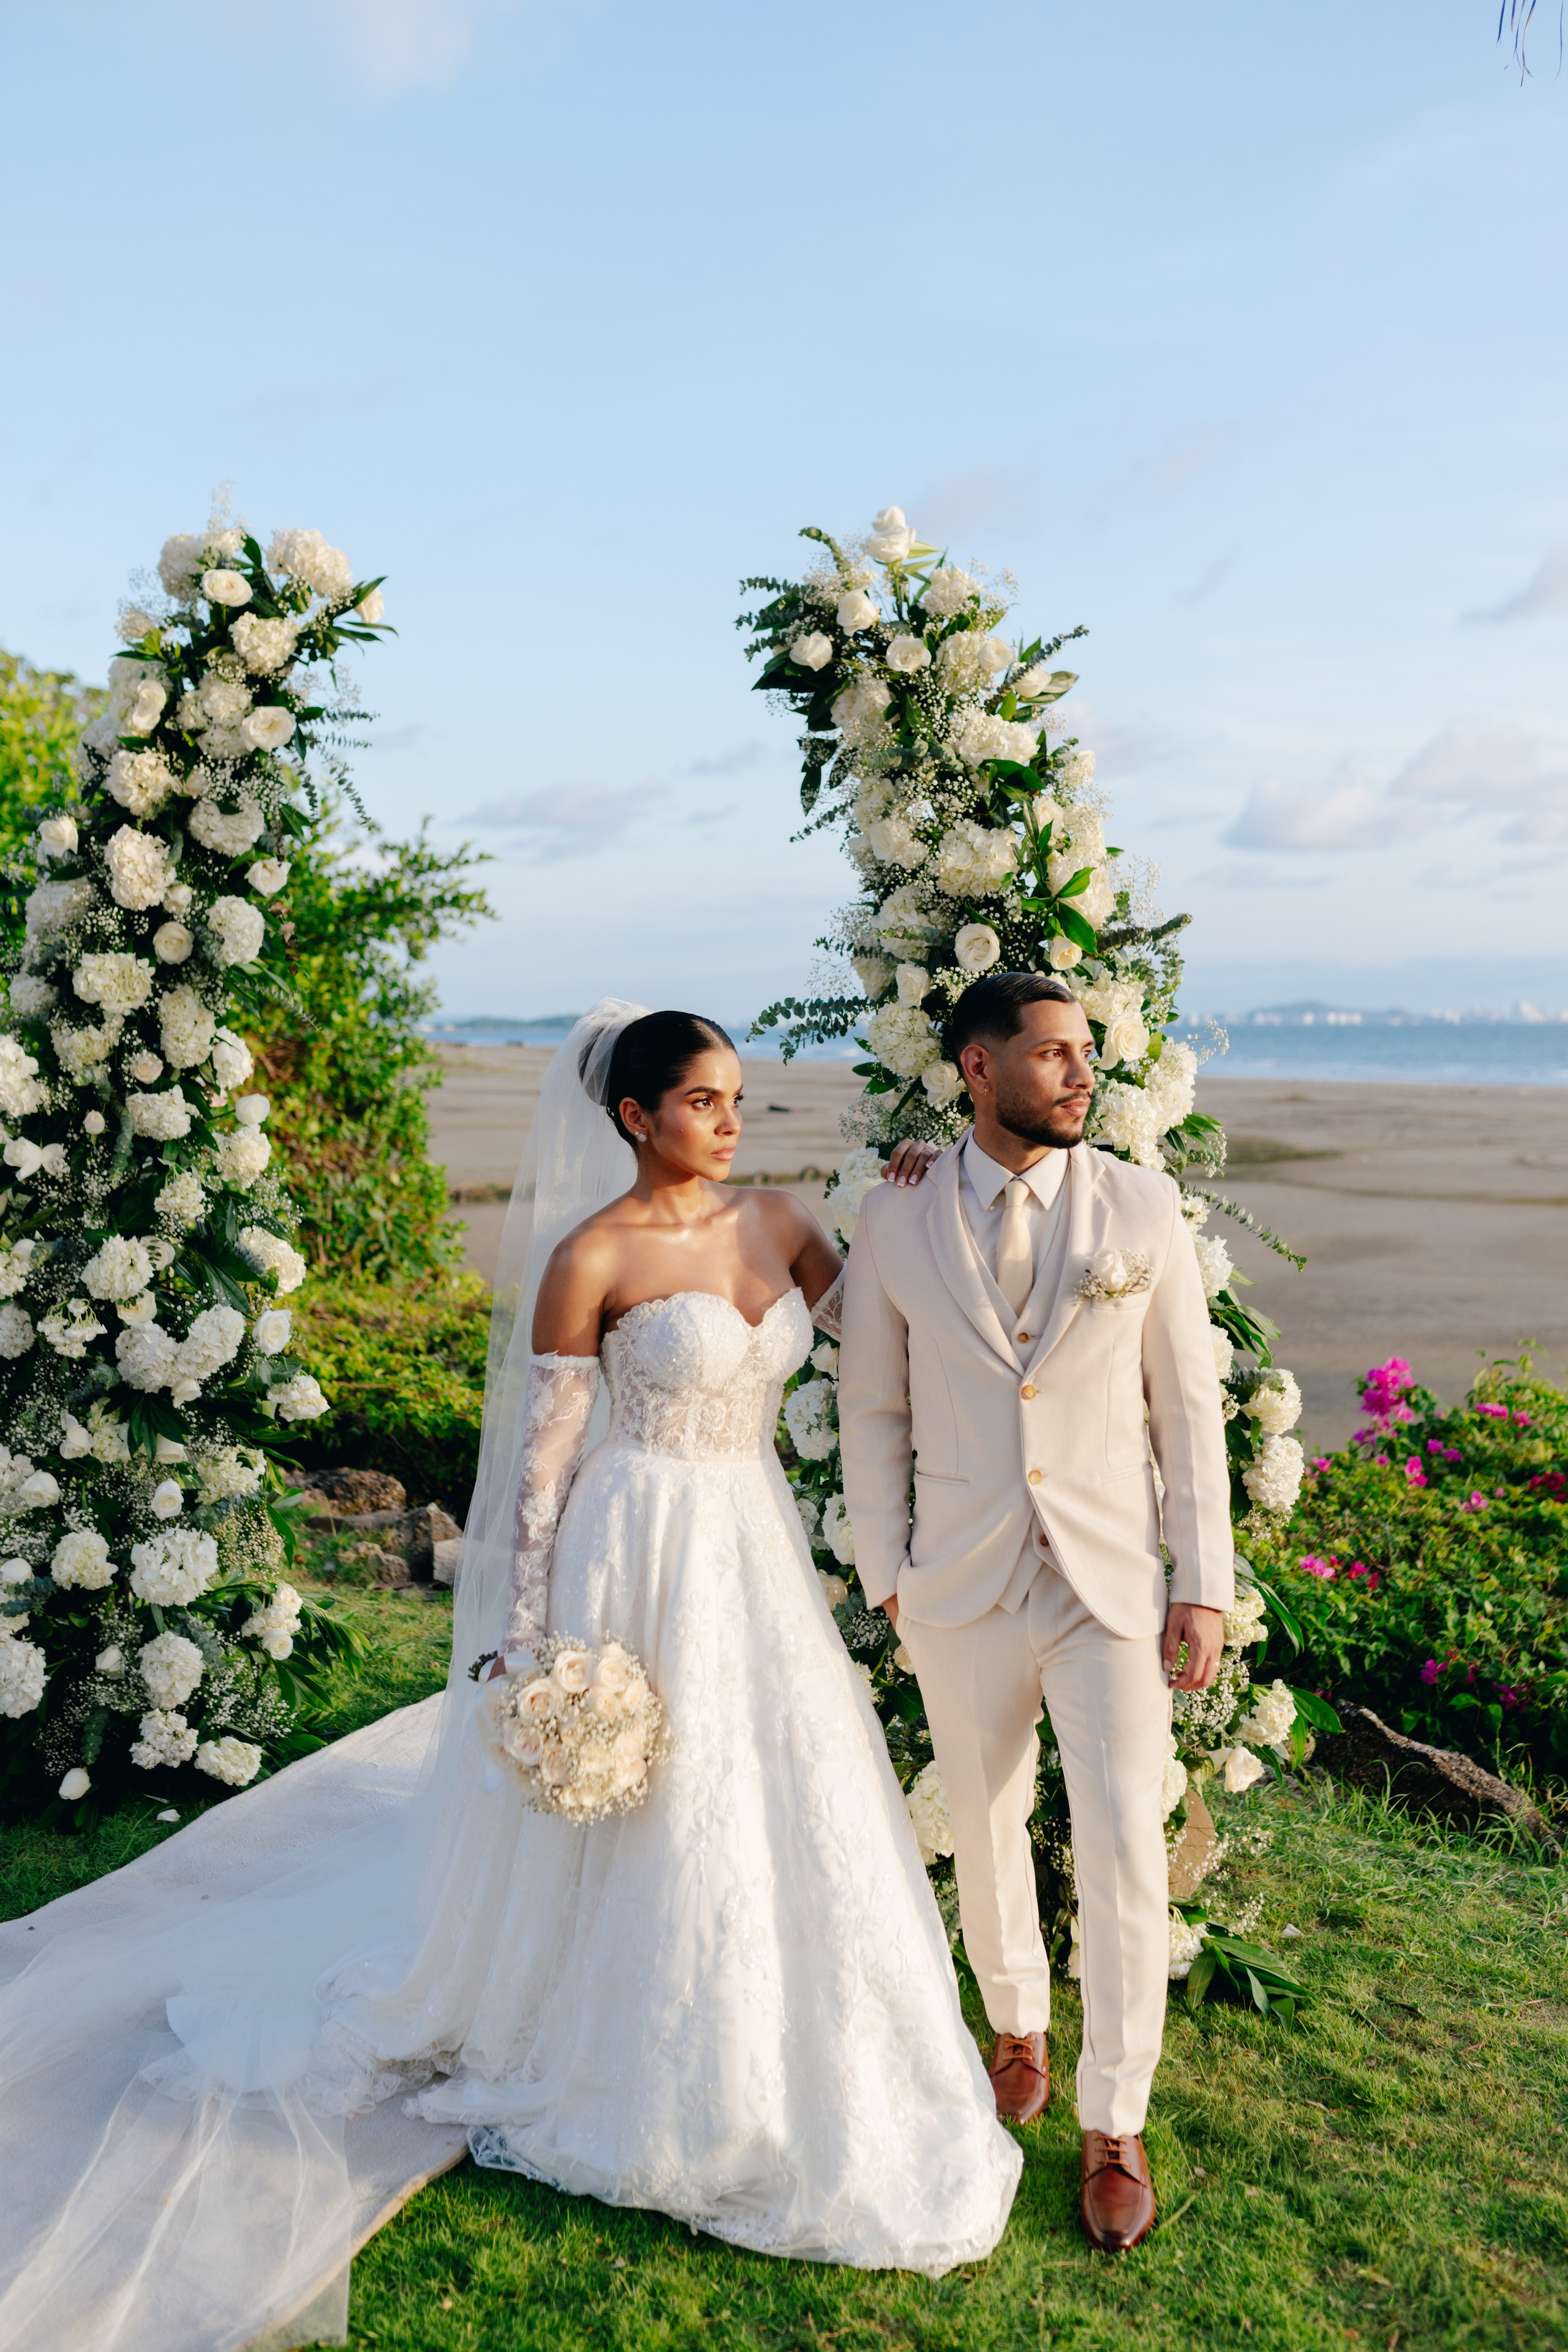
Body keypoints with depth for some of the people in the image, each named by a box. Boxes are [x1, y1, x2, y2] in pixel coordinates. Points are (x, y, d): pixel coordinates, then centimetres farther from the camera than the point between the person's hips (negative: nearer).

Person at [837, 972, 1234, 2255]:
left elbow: (1190, 1406, -2)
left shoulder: (1143, 1208, -5)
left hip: (1112, 1583, -1)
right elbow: (872, 1409, 4)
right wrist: (886, 1572, 3)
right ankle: (1019, 2026, 44)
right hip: (963, 1590, 1)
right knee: (986, 1829, 18)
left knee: (1125, 1856, -1)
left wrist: (1203, 1587, -4)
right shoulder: (896, 1222, -4)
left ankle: (1114, 2127, 19)